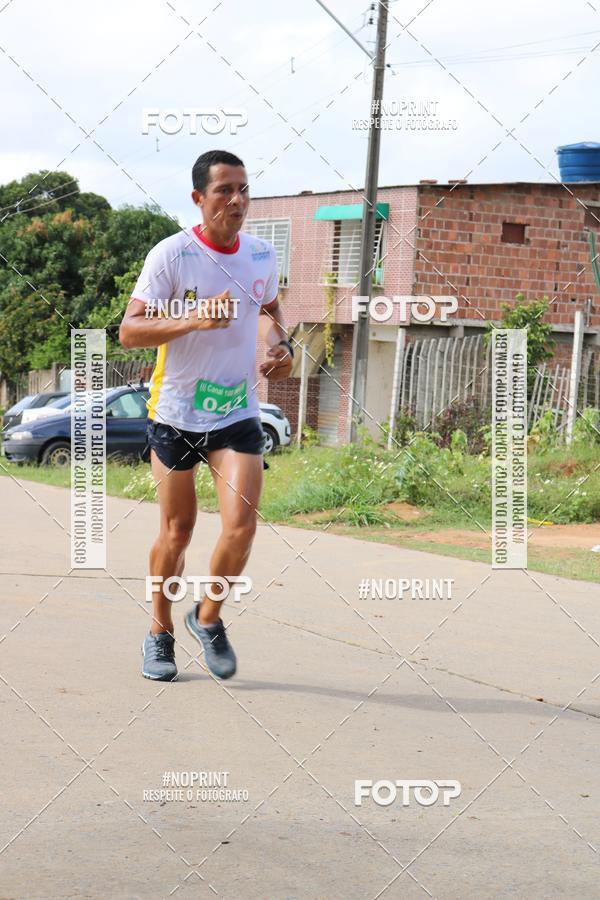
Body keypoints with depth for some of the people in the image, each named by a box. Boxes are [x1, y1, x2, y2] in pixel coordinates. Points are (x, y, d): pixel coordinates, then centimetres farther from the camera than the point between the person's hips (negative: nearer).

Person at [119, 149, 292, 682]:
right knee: (176, 533, 8)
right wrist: (194, 320, -29)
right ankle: (160, 633, 30)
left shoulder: (262, 255, 1)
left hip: (238, 415, 3)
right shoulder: (171, 254, -13)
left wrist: (281, 345, 2)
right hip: (176, 413, -2)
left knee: (241, 527, -12)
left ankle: (208, 618, 14)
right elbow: (129, 331, -16)